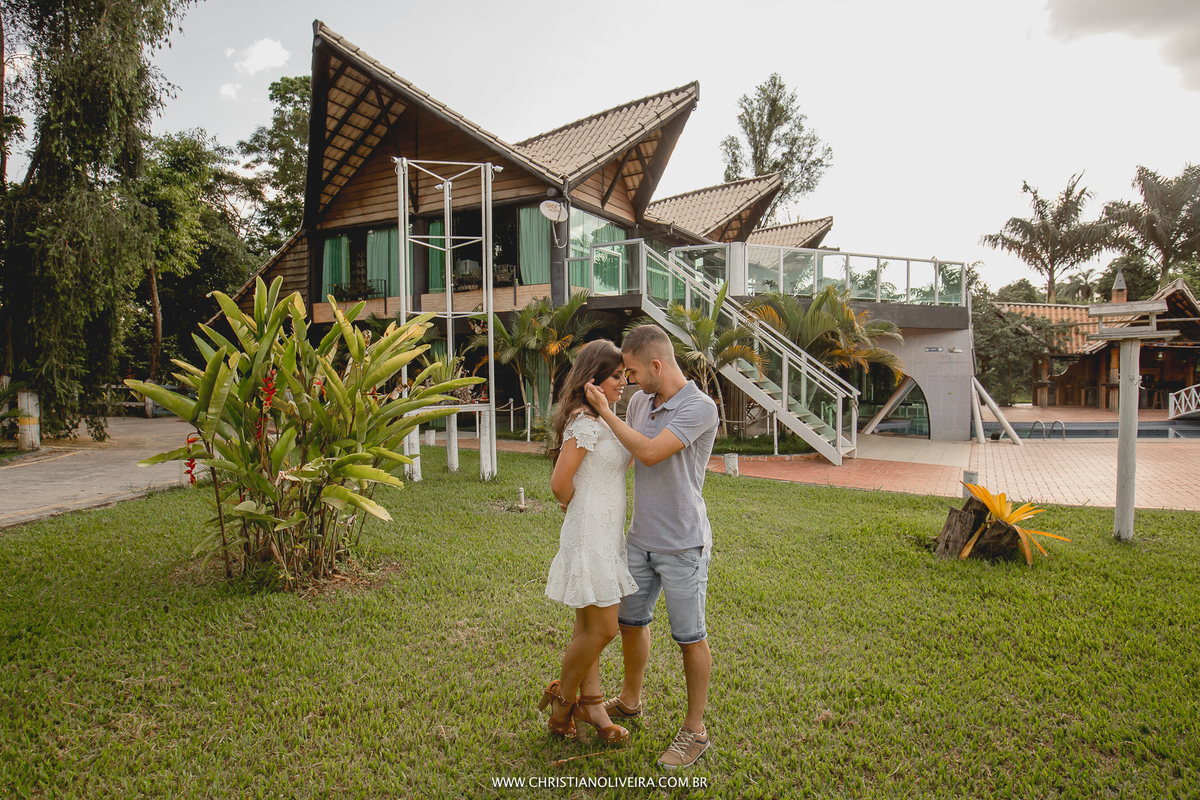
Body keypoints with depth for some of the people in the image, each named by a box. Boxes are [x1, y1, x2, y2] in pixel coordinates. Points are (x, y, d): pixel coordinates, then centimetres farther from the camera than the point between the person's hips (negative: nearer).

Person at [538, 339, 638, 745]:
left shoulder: (602, 420, 13)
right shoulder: (585, 422, -18)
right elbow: (560, 484, -19)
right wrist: (577, 508, -3)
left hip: (606, 535, 9)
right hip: (590, 535, -9)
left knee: (591, 626, 16)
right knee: (601, 628, -2)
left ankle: (590, 703, 27)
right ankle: (562, 699, 18)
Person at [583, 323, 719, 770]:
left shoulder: (701, 408, -19)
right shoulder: (640, 402, 3)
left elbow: (650, 453, -27)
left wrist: (604, 411, -18)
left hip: (683, 544, -7)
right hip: (641, 538, 7)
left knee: (690, 637, 5)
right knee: (630, 620, 20)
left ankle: (694, 731, 24)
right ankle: (629, 700, 43)